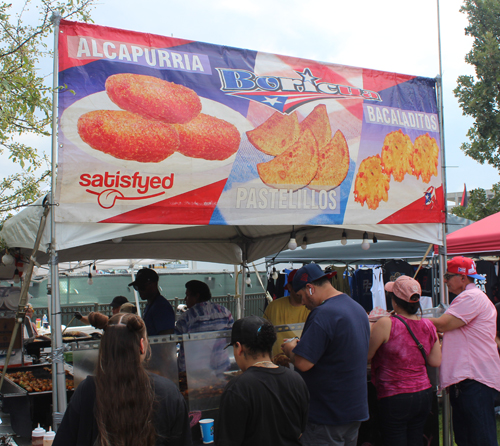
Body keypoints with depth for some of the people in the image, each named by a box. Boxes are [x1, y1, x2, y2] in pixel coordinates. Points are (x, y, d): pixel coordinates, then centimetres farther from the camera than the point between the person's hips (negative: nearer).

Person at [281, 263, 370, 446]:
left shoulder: (323, 314, -22)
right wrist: (301, 346, 18)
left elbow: (303, 364, -27)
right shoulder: (358, 308, 8)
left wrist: (290, 350, -6)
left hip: (328, 416, -9)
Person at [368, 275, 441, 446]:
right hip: (424, 394, 6)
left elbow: (366, 356, -8)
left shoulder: (386, 324, -17)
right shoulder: (429, 326, 0)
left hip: (395, 398, -6)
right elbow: (436, 361, 8)